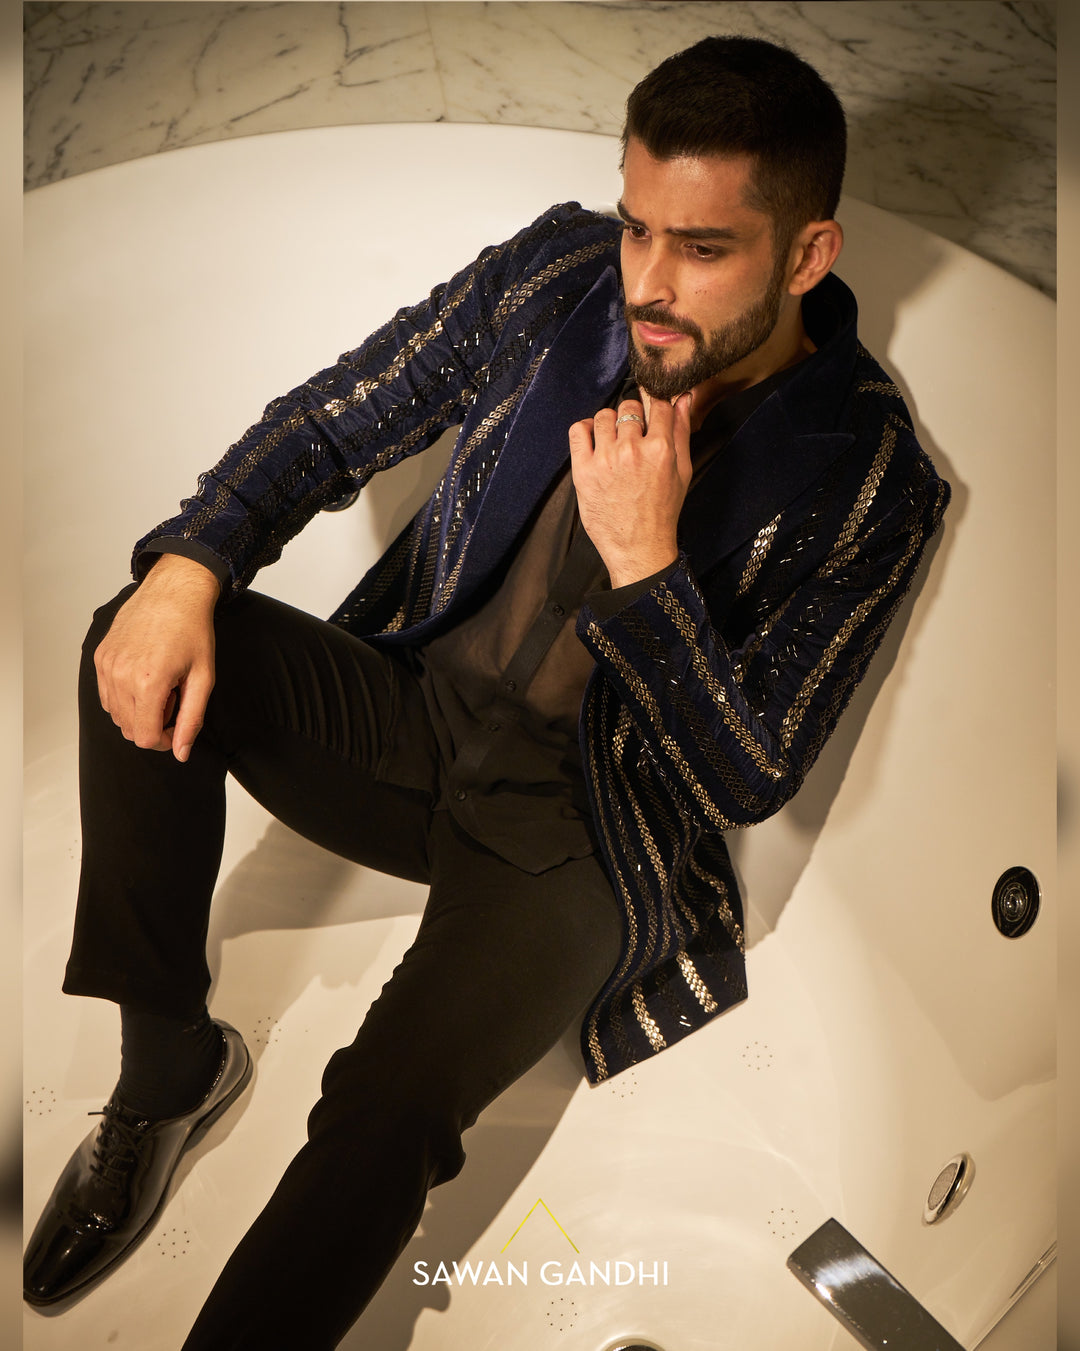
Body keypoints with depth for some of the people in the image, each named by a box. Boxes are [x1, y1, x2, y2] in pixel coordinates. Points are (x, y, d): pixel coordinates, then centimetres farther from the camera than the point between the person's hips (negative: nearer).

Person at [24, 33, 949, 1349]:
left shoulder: (867, 483, -15)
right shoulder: (556, 275, -5)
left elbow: (750, 774, -14)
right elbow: (332, 421, 2)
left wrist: (644, 561, -28)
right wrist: (187, 566, -16)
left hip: (578, 825, -4)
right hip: (411, 708, 5)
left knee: (384, 1113, -29)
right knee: (139, 645, -21)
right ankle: (168, 1068, -5)